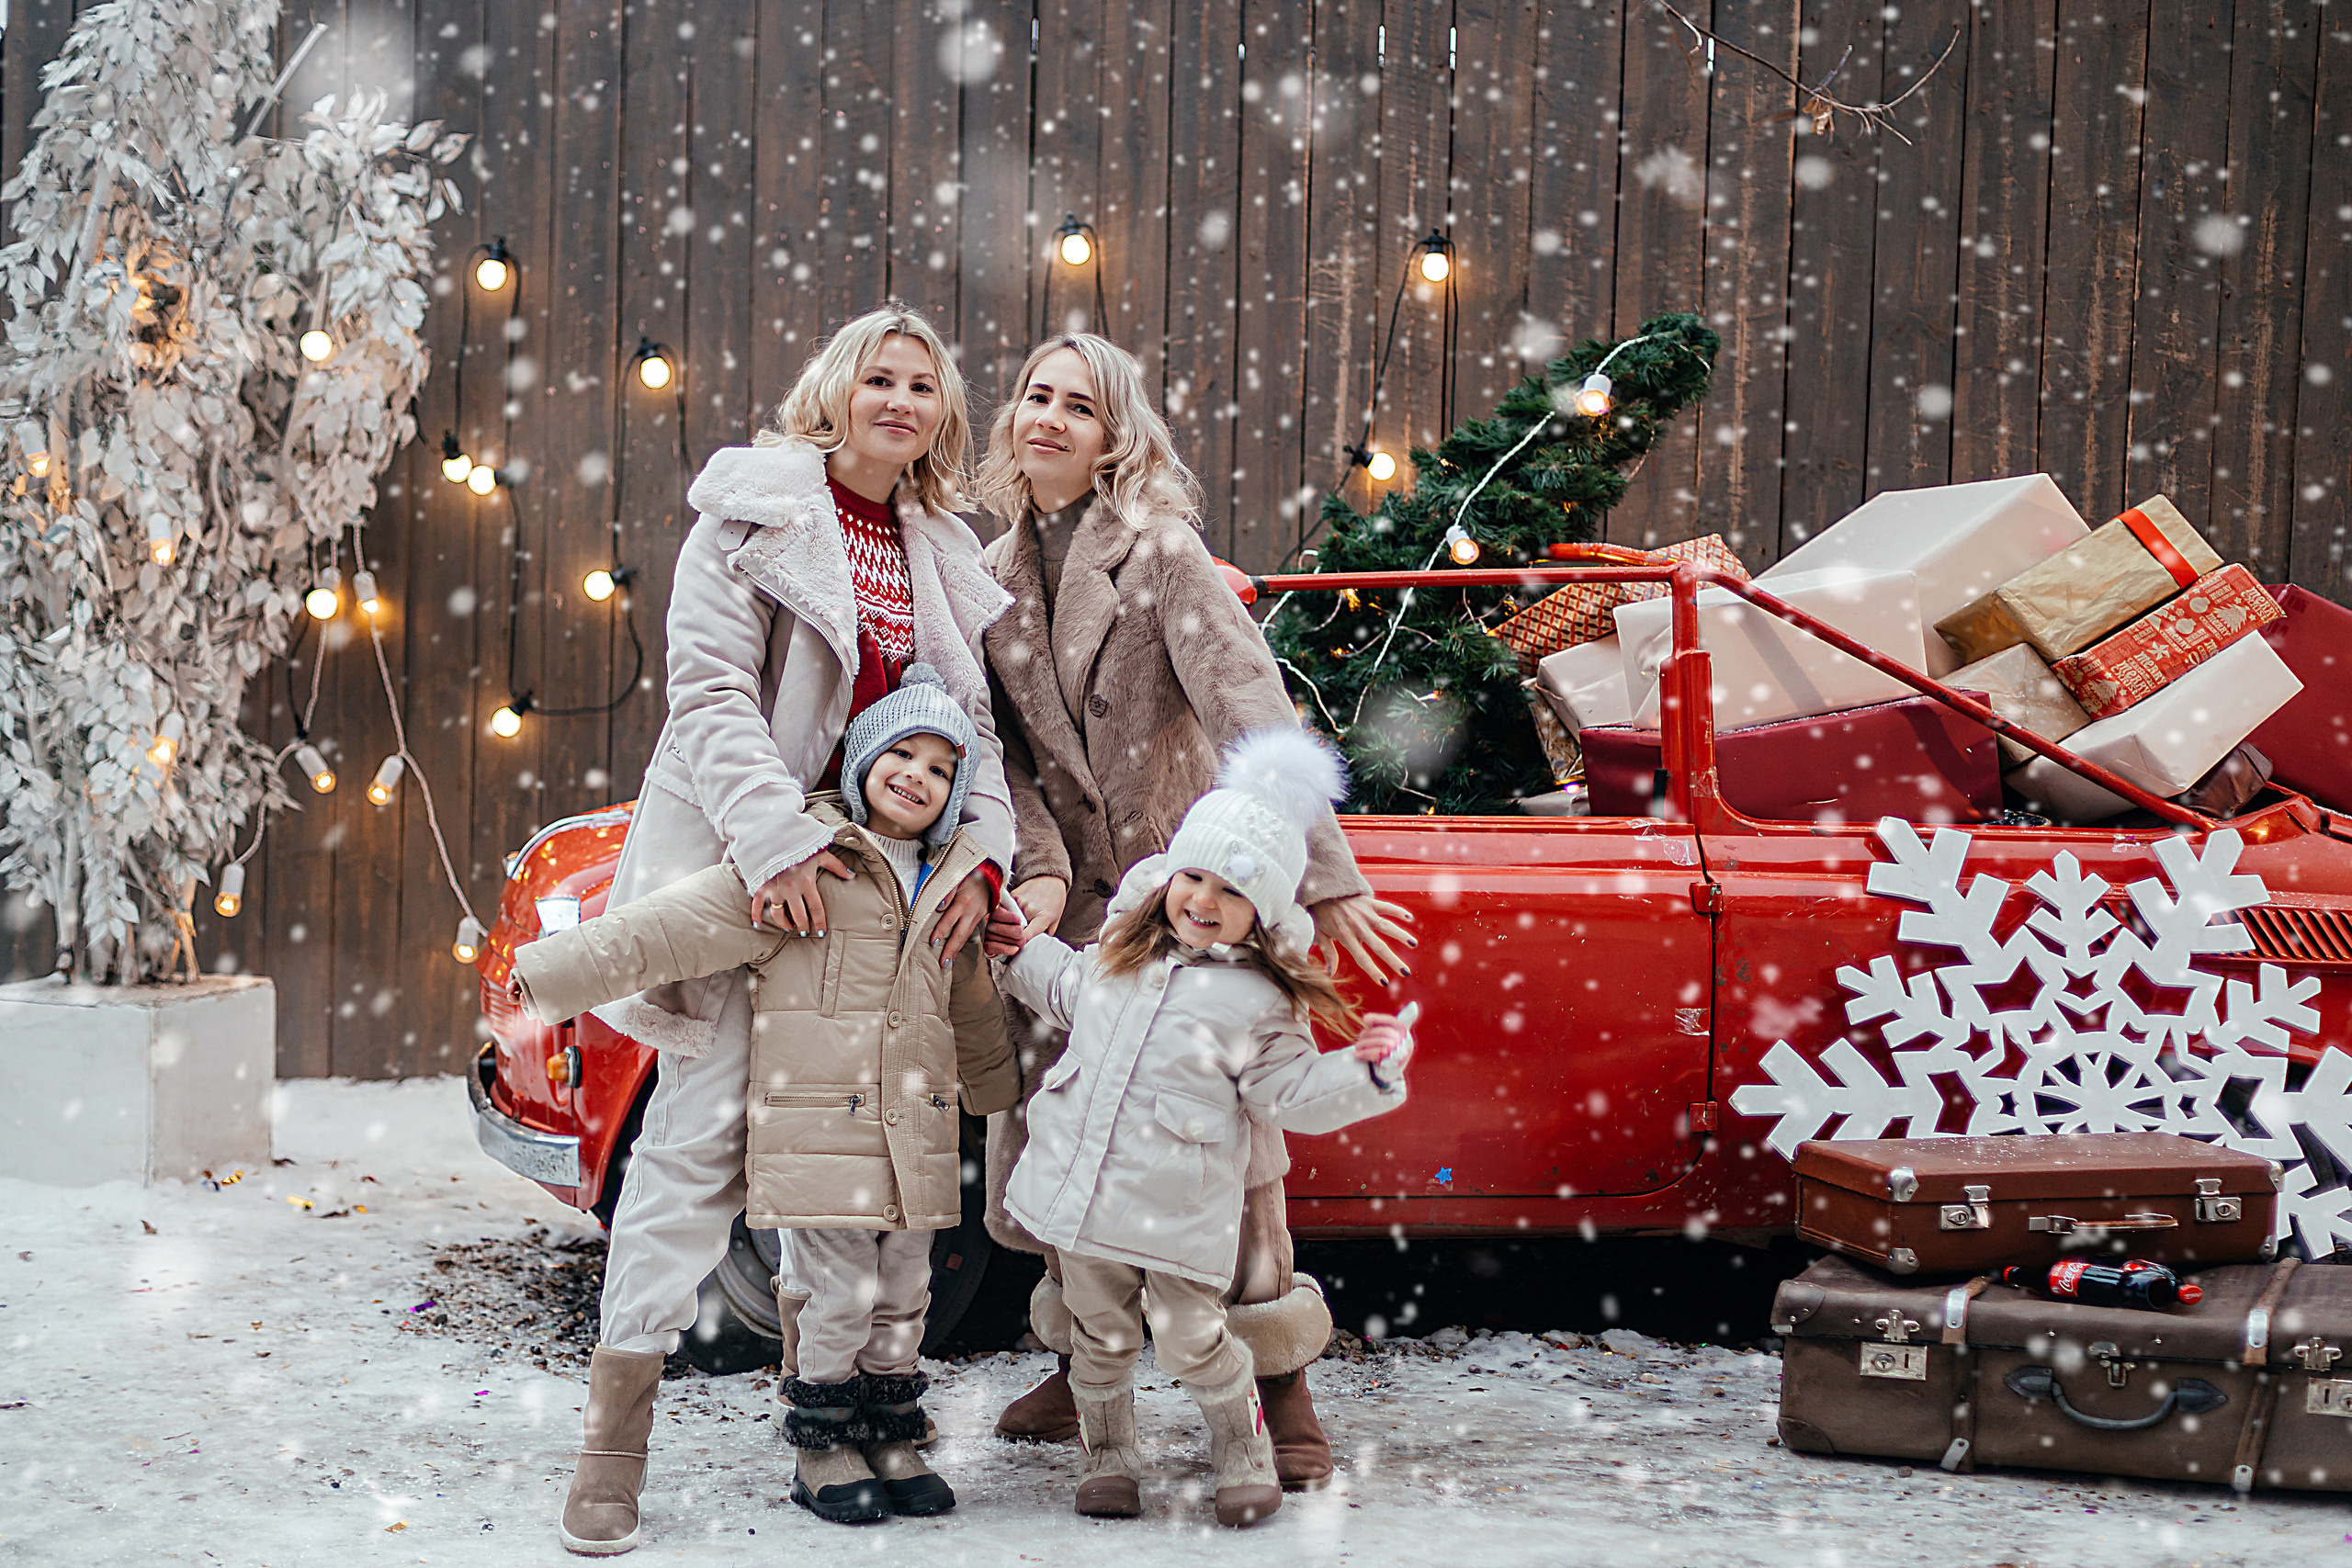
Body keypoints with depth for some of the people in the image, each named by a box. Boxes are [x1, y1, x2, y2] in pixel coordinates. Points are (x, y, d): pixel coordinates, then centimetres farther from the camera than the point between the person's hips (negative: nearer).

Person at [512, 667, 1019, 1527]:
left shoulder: (949, 886, 14)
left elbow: (972, 1007, 29)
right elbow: (678, 923, -12)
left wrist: (1006, 1095, 39)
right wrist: (557, 971, -17)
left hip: (916, 1130, 6)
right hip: (819, 1122, -6)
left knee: (903, 1294, 11)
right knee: (839, 1294, -5)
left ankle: (887, 1441, 24)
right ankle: (821, 1451, 10)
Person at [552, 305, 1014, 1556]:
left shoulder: (942, 558, 16)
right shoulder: (755, 515, -2)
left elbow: (971, 723, 11)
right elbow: (711, 693, -12)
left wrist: (983, 851, -7)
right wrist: (775, 840, -23)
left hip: (879, 877, 6)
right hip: (748, 866, -6)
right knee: (703, 1127, -10)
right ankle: (615, 1437, -8)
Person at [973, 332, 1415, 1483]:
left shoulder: (1160, 551, -9)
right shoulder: (994, 576, 9)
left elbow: (1254, 716, -18)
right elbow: (1004, 745, 5)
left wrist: (1326, 880, -26)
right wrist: (1039, 869, -13)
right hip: (1065, 912, 5)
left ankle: (1283, 1392, 4)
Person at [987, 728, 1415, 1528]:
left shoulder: (1261, 1000, -5)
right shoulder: (1122, 947, 9)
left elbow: (1289, 1093, -3)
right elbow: (1072, 997, 29)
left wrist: (1366, 1071, -16)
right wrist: (1026, 953, 22)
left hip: (1181, 1211, -4)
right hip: (1084, 1185, 4)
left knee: (1192, 1342, 0)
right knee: (1100, 1336, 13)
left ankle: (1243, 1451, 24)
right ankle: (1106, 1454, 31)